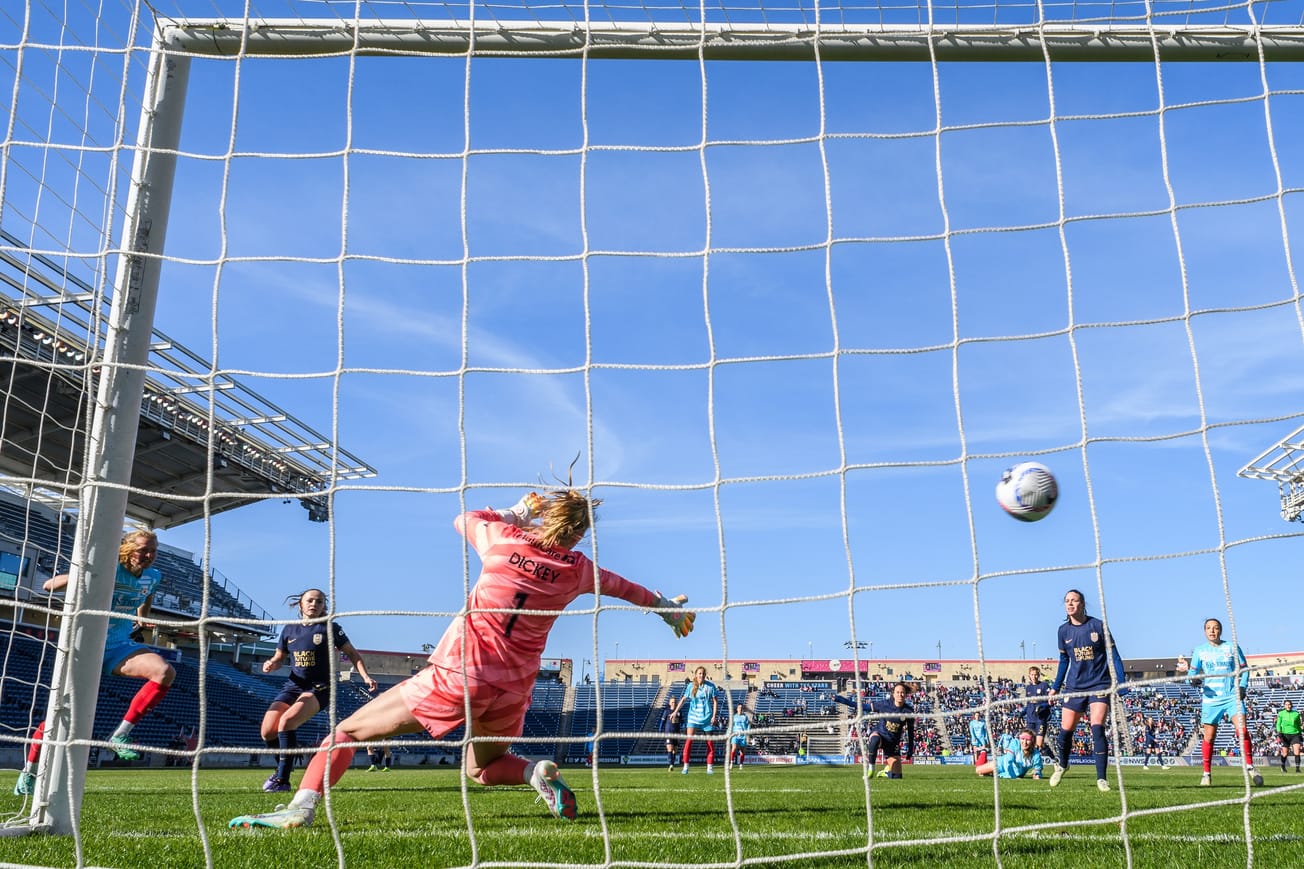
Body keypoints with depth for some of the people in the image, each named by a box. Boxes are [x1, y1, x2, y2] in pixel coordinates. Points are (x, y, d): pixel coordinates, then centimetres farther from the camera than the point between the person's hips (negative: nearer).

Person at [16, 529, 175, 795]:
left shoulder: (153, 577, -3)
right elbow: (49, 585, -25)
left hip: (119, 647, 4)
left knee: (165, 671, -24)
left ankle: (121, 734, -17)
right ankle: (29, 773, 24)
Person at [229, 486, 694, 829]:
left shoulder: (502, 539, -5)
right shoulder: (576, 570, 1)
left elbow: (464, 519, 18)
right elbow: (625, 587, 21)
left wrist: (517, 513, 25)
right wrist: (670, 608, 38)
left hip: (456, 676, -3)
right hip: (512, 692, 3)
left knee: (347, 731, 9)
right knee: (480, 769, 29)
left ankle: (301, 808, -7)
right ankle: (539, 772, 1)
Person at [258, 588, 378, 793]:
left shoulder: (330, 628, -2)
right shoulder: (289, 630, 9)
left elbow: (352, 654, 2)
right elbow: (278, 657, 18)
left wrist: (365, 676, -11)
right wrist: (271, 664, -6)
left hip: (319, 687, -5)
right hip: (293, 685, 5)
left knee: (287, 720, -29)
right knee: (268, 732, -8)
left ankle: (282, 779, -20)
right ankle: (282, 767, 23)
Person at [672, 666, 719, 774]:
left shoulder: (710, 686, -3)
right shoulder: (691, 686, 1)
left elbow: (715, 701, -1)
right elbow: (684, 699, 10)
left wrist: (714, 716, -7)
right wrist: (676, 711, 6)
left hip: (707, 717, 0)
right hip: (693, 717, 0)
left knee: (710, 742, 4)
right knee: (688, 740, -11)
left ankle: (710, 767, 14)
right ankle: (686, 766, -8)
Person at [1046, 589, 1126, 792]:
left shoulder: (1098, 626, -6)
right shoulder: (1063, 630, 4)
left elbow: (1113, 655, -2)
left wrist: (1120, 682, -9)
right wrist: (1055, 687, 16)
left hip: (1099, 685, -3)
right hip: (1074, 687, 3)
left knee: (1097, 728, -14)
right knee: (1066, 729, 3)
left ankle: (1101, 778, -7)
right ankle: (1061, 765, 30)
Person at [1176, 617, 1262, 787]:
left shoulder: (1232, 647, 6)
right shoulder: (1200, 650, 6)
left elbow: (1244, 668, 11)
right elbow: (1193, 675, 5)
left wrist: (1242, 687, -3)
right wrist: (1191, 675, -18)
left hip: (1232, 697, 0)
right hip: (1210, 698, 0)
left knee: (1242, 730, -16)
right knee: (1209, 737, 2)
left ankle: (1250, 767, -4)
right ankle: (1206, 774, 12)